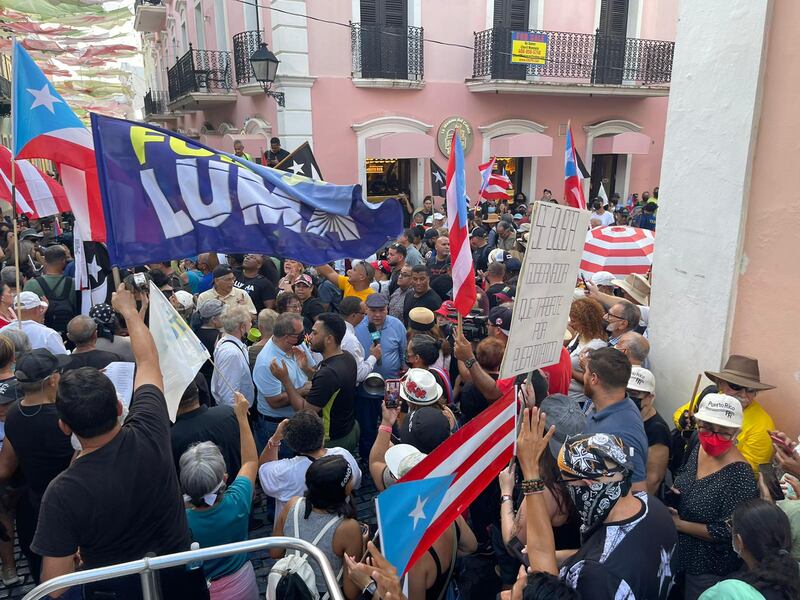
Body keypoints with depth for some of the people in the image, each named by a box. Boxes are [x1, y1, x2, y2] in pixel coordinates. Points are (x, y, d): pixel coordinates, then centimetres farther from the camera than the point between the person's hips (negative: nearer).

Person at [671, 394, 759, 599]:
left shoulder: (739, 476, -27)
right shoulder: (698, 447, -7)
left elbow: (728, 533, -25)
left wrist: (679, 524, -22)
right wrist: (672, 493, -9)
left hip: (708, 570, -6)